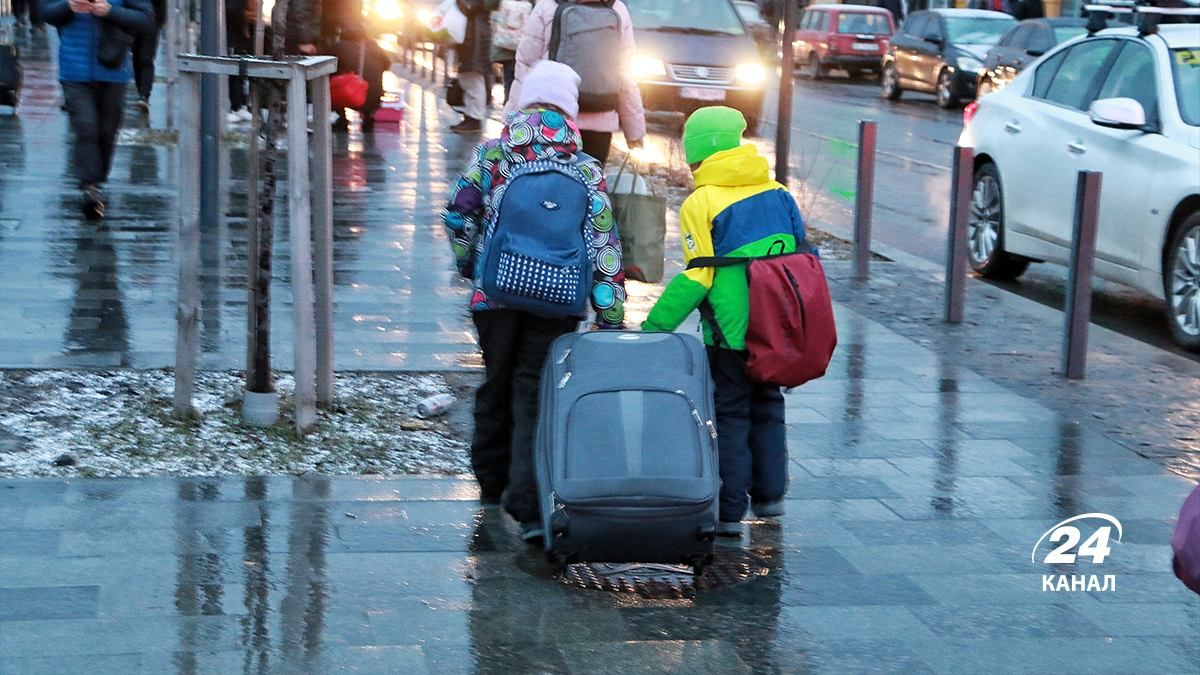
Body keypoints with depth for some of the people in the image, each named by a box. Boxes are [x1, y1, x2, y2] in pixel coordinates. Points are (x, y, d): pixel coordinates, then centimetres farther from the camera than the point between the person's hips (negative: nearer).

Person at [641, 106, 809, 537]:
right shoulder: (778, 193, 6)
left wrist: (654, 325, -10)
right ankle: (769, 493, 28)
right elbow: (801, 254, 11)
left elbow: (697, 278, -15)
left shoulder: (700, 204, -11)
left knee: (730, 414, 3)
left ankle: (729, 512, 3)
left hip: (732, 333, -5)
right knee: (767, 407, 21)